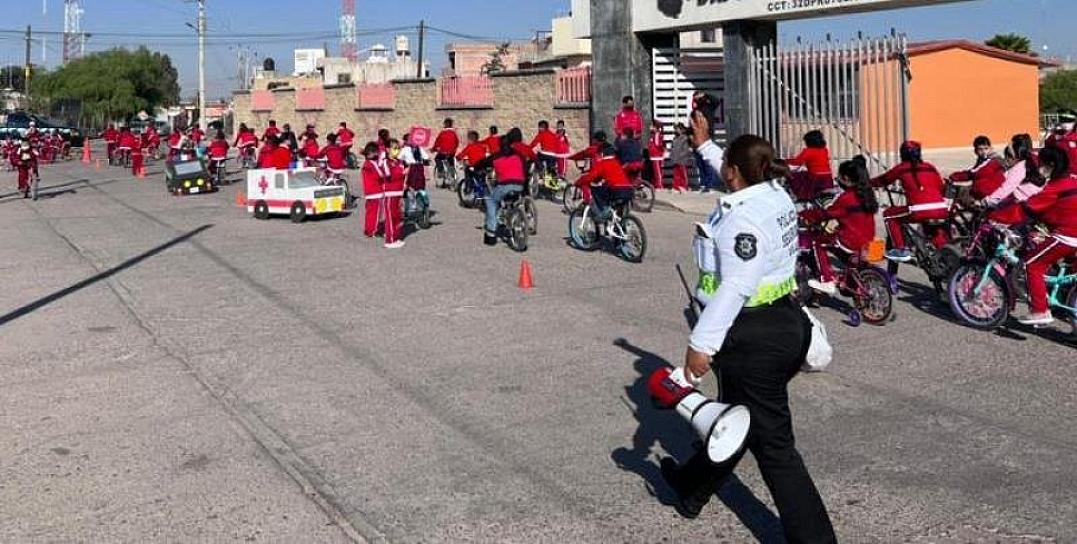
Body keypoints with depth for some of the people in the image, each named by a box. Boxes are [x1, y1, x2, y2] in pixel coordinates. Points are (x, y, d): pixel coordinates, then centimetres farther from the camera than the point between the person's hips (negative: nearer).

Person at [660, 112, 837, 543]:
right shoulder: (776, 193, 5)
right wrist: (704, 145, 35)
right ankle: (692, 488, 46)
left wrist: (701, 343, -25)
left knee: (772, 442, 0)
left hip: (753, 337, -10)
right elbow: (738, 179, 28)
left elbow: (735, 288, -28)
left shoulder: (742, 219, -23)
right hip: (788, 321, 10)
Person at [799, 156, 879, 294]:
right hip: (866, 242, 9)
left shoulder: (846, 197, -18)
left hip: (851, 242, -9)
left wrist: (803, 216, -3)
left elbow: (824, 213, -13)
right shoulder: (866, 194, 8)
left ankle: (827, 281, -1)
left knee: (816, 241, 3)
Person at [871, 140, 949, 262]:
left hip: (919, 211, -5)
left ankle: (900, 250, 10)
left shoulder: (901, 168, 12)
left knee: (888, 214, 18)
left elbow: (883, 180, 23)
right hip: (942, 211, 5)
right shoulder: (930, 167, 22)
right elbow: (941, 188, 23)